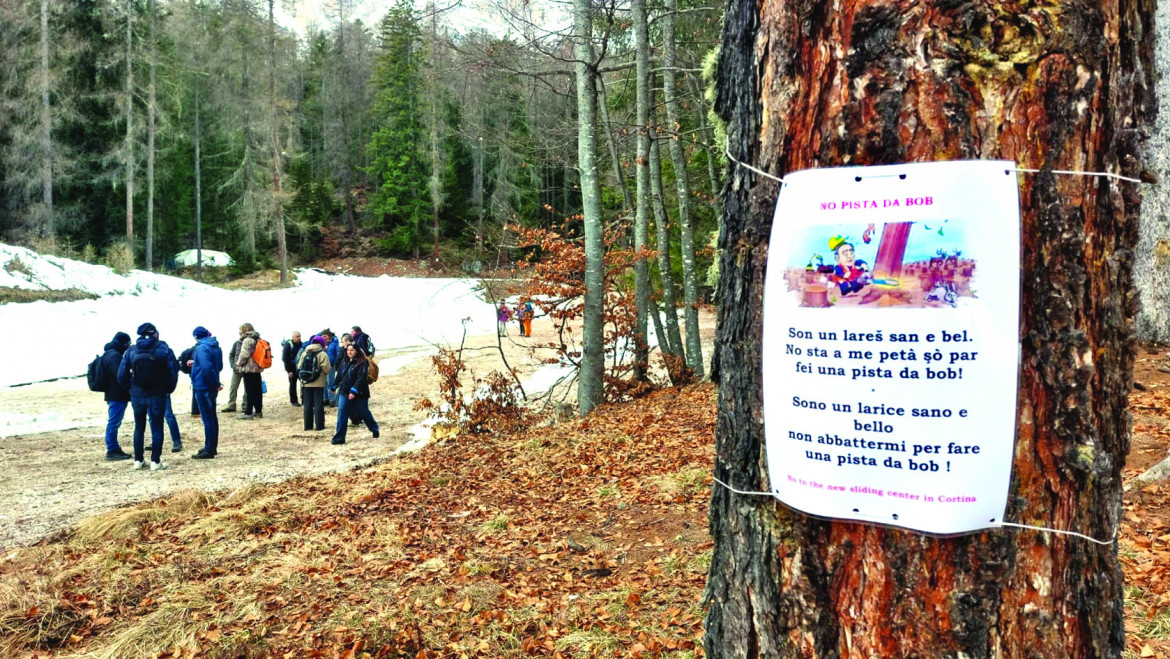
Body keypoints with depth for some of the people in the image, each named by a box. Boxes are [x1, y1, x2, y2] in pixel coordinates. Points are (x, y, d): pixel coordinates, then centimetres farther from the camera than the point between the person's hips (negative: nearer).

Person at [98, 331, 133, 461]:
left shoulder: (109, 354, 18)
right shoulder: (114, 356, -16)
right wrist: (130, 391, -18)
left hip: (113, 395, 11)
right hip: (117, 396, -11)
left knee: (114, 423, 14)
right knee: (113, 423, -6)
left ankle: (115, 449, 21)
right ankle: (112, 451, -3)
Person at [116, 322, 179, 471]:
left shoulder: (131, 351, 1)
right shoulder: (163, 349, -6)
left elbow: (122, 375, 1)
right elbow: (173, 371, -10)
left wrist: (131, 389, 13)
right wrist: (169, 389, 4)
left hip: (137, 395, 3)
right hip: (157, 395, -2)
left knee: (139, 427, 15)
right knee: (157, 427, 4)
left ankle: (138, 460, 17)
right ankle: (155, 461, 2)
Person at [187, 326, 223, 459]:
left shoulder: (202, 348, -17)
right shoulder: (216, 347, 10)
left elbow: (207, 369, -27)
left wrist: (216, 384, -18)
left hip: (202, 387, -9)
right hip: (212, 388, 9)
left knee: (207, 418, -4)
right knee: (212, 417, 16)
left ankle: (209, 450, 1)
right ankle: (212, 447, 24)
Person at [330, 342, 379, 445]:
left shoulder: (361, 363, -13)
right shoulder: (346, 362, 10)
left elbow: (361, 379, -21)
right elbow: (340, 376, 20)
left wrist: (354, 391, -28)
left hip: (359, 394, -6)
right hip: (344, 393, 6)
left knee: (364, 413, 9)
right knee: (341, 414, -5)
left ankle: (375, 430, 33)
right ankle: (339, 438, -4)